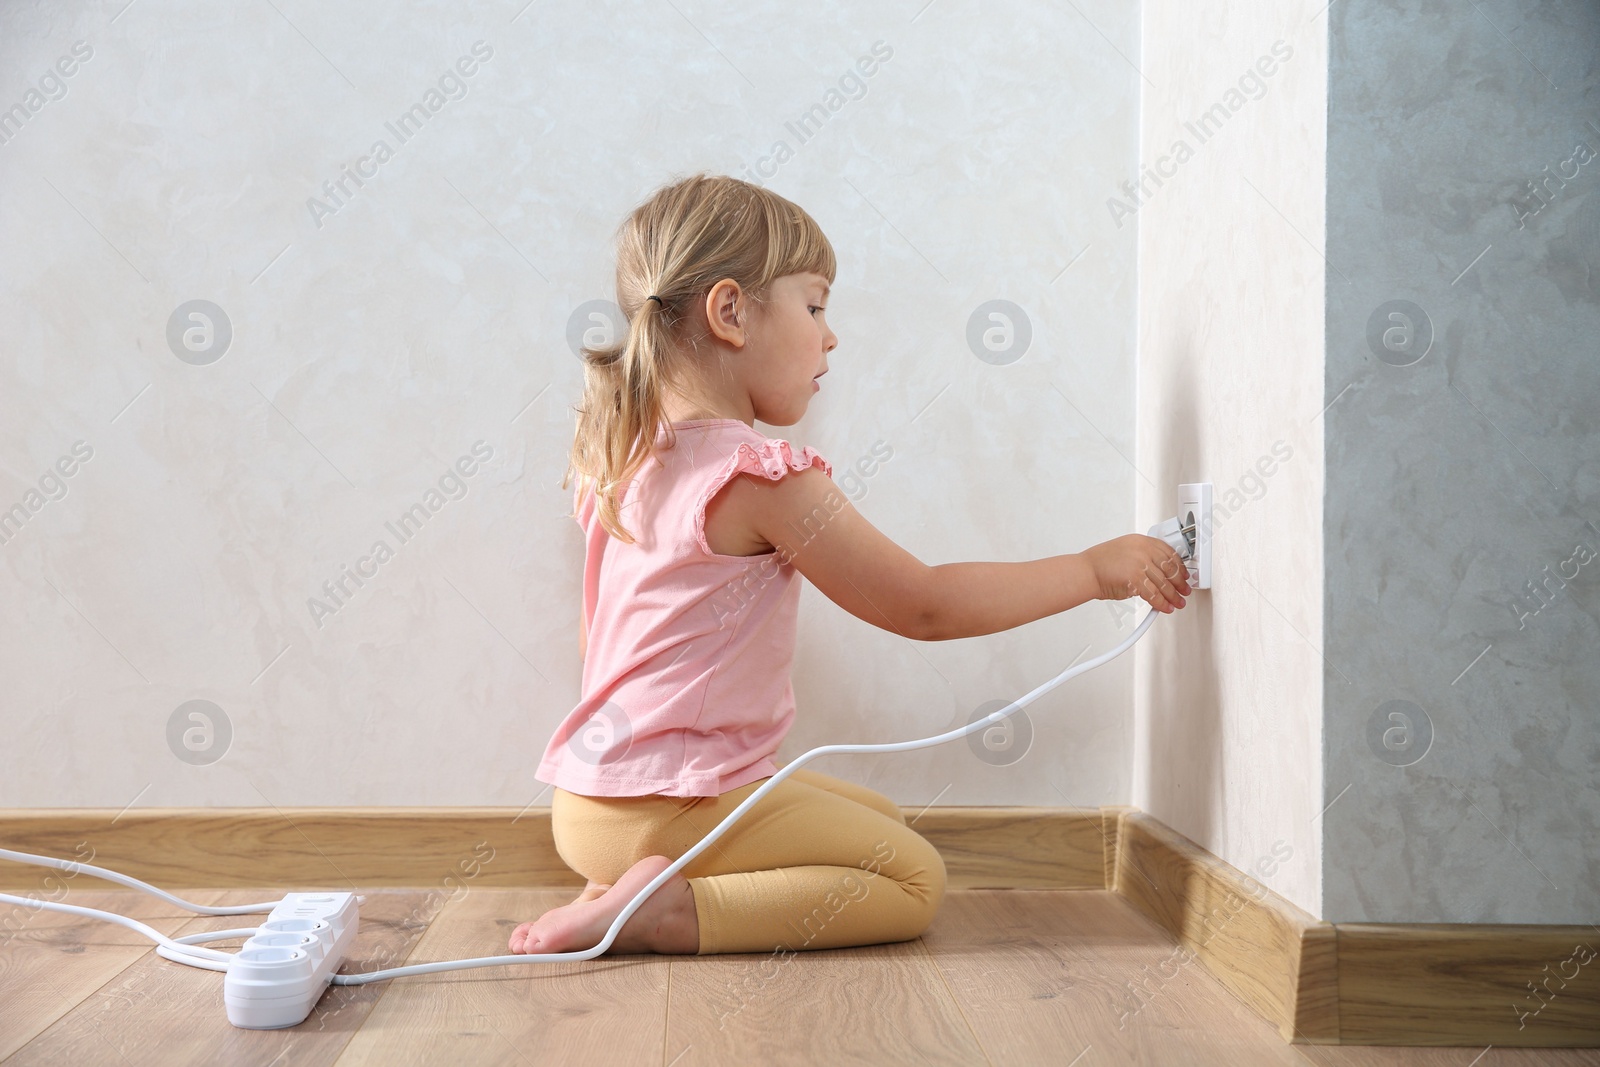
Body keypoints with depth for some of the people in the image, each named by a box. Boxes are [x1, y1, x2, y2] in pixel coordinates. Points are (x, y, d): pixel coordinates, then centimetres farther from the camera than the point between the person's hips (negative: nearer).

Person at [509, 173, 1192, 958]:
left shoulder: (618, 457, 6)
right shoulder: (764, 478, -19)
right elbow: (922, 606, -13)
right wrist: (1094, 569, -5)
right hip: (673, 801, -9)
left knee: (880, 821, 22)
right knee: (913, 879, 0)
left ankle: (625, 884, 8)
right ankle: (670, 911, -12)